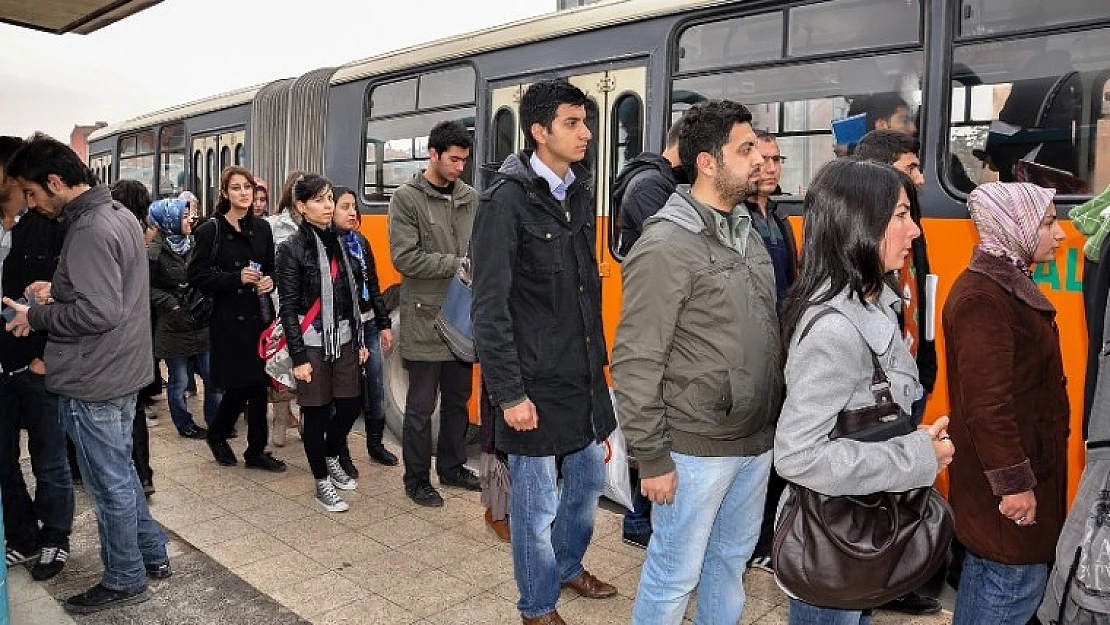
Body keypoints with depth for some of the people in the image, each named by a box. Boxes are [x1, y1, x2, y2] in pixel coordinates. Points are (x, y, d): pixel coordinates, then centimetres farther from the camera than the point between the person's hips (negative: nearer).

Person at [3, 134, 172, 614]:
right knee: (120, 472, 22)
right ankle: (153, 555, 34)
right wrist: (59, 291, 8)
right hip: (121, 369, 10)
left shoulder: (89, 230, -21)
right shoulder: (117, 213, 10)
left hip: (94, 381, -10)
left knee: (110, 484, 5)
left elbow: (98, 313, -27)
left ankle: (125, 581, 21)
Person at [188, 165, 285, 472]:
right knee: (238, 386, -1)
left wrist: (270, 280, -3)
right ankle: (216, 435, 27)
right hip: (229, 319, -4)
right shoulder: (211, 230, -5)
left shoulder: (262, 228, 10)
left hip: (259, 315, 5)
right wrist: (237, 278, -18)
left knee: (259, 384, 6)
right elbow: (197, 275, -8)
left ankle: (256, 451, 18)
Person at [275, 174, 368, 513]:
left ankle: (331, 459, 38)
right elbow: (288, 307, -9)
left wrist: (359, 340, 13)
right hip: (313, 343, -5)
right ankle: (322, 483, 21)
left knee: (349, 406, 10)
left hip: (345, 339, 6)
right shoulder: (293, 248, -8)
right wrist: (298, 357, -12)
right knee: (317, 413, 3)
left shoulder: (339, 241, 10)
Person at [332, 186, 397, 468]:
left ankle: (375, 445, 29)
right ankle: (340, 453, 18)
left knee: (375, 391, 12)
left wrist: (384, 325, 15)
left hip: (368, 325, 6)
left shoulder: (361, 242, 10)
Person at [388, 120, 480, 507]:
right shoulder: (407, 198, -7)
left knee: (458, 399, 16)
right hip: (424, 319, -5)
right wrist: (457, 264, -18)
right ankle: (416, 480, 19)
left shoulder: (470, 199, 8)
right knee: (421, 405, 4)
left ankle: (451, 467, 32)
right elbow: (404, 257, -14)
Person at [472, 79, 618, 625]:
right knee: (536, 502, 7)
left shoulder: (580, 192, 8)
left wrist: (597, 358, 16)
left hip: (584, 376, 7)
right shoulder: (507, 200, -14)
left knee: (588, 479, 20)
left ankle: (568, 566, 45)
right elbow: (490, 309, -17)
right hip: (534, 385, -7)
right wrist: (509, 394, -18)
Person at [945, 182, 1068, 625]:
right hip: (1005, 475, -10)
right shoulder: (981, 298, -23)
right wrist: (1014, 482, -22)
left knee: (986, 567, 20)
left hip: (1025, 462, 10)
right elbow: (987, 404, -26)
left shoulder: (1010, 284, 11)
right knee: (1018, 582, 0)